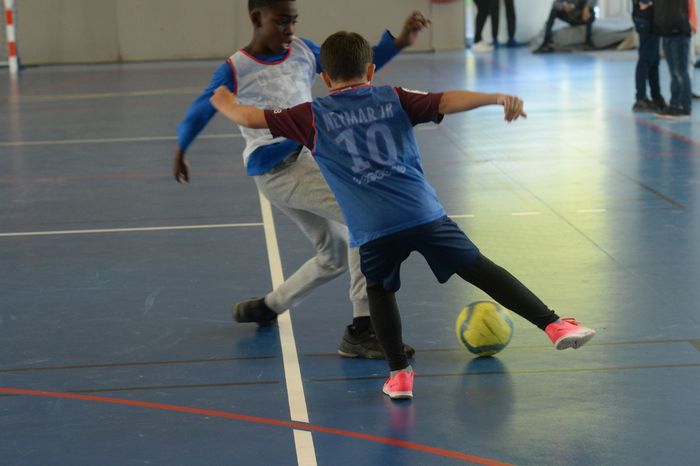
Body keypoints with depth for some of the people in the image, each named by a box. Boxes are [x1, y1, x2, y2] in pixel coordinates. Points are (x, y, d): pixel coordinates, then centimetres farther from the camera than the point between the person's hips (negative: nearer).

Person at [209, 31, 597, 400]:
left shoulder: (313, 116, 12)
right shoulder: (393, 99, 14)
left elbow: (249, 118, 16)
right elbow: (445, 101, 0)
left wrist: (223, 101, 35)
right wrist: (496, 98, -5)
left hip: (372, 229, -1)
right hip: (425, 214, 1)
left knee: (380, 290, 24)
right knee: (480, 269, 8)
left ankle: (399, 373, 18)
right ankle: (553, 324, 4)